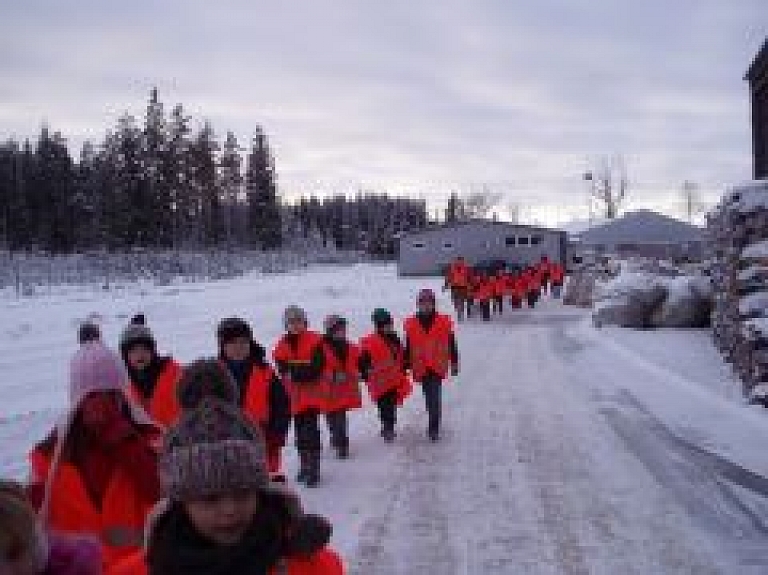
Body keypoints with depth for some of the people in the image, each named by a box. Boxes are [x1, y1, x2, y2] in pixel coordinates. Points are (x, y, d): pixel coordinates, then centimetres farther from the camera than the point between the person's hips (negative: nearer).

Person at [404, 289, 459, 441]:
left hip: (438, 366, -2)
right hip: (421, 368, 2)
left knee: (434, 398, -12)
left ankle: (434, 428, -7)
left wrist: (454, 363, 7)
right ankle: (434, 424, 33)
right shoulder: (410, 324, 2)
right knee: (429, 397, 14)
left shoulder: (444, 322, -2)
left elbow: (452, 344, 5)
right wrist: (406, 366, 9)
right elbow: (407, 348, 8)